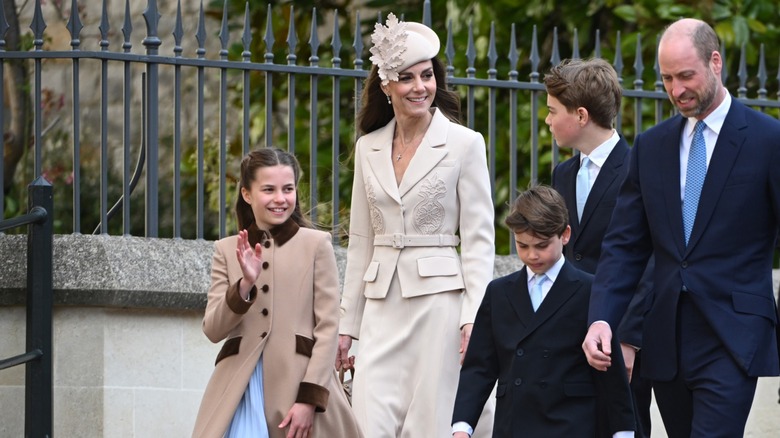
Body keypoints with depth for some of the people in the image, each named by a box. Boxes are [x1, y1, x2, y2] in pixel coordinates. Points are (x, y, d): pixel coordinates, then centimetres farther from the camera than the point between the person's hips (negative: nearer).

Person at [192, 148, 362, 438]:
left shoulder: (316, 244, 4)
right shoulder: (227, 251, 12)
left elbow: (328, 327, 0)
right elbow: (212, 330, 5)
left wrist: (309, 398, -9)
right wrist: (245, 285, -11)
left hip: (298, 381, -2)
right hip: (241, 388, 2)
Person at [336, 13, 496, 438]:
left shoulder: (464, 144, -1)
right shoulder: (368, 148, 12)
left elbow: (478, 239, -4)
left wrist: (474, 318, -13)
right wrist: (347, 324, 13)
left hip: (439, 298, -4)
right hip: (382, 306, 4)